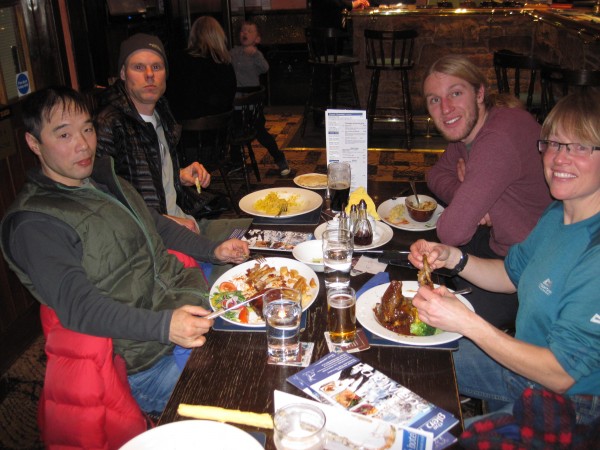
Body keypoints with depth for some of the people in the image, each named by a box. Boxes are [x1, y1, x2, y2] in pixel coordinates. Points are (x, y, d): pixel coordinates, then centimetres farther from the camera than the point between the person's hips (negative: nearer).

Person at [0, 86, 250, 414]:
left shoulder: (103, 177, 14)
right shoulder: (34, 224, -13)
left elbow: (156, 224, 25)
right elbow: (77, 305, -22)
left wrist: (213, 251, 10)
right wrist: (164, 325, -34)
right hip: (149, 358, -8)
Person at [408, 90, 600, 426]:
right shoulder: (558, 215, -4)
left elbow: (560, 374, -29)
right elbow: (512, 275, 10)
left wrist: (467, 322, -33)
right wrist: (451, 257, -8)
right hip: (525, 360, 8)